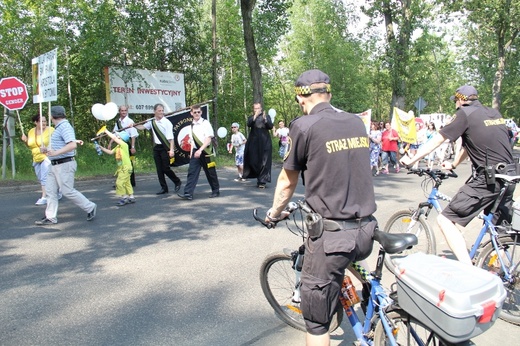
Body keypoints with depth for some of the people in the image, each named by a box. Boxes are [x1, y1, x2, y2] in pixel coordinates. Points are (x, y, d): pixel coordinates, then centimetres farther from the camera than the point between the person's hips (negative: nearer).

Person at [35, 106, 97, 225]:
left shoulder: (65, 127, -15)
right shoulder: (59, 128, 17)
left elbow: (73, 145, -29)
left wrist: (55, 152, -32)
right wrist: (48, 150, 21)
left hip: (64, 165, -10)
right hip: (55, 165, 10)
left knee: (68, 191, -6)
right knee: (50, 191, 8)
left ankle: (90, 207, 8)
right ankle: (50, 217, 13)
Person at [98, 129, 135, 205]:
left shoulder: (124, 144, -13)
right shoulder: (118, 147, 14)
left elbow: (114, 138, -19)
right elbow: (110, 152, 17)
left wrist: (107, 132, -11)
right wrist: (102, 148, 11)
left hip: (126, 167, -10)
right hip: (121, 168, 10)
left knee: (120, 182, -12)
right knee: (127, 182, 13)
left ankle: (124, 197, -6)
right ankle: (131, 197, 19)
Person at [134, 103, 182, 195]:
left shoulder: (167, 122, -11)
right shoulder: (152, 122, 6)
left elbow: (170, 137, -15)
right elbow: (142, 127, 19)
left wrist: (171, 150, -20)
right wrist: (134, 125, 2)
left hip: (165, 148, -6)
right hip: (157, 147, 6)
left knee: (166, 168, -5)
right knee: (159, 169, 7)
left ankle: (177, 182, 19)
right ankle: (164, 188, 17)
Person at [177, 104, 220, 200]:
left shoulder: (205, 123, -8)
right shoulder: (192, 125, 10)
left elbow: (208, 139, -15)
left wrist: (200, 150, -23)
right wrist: (191, 152, 10)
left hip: (205, 151, -5)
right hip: (195, 151, 5)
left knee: (210, 172, 6)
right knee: (192, 171, -5)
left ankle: (216, 191, 23)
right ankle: (188, 193, -8)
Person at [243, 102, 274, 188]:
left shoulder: (266, 116, 6)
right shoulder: (251, 117, 10)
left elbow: (271, 126, -7)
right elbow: (248, 124, -11)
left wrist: (265, 119, -24)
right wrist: (255, 116, -25)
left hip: (265, 142, -2)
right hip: (254, 142, 2)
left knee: (264, 162, -5)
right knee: (253, 161, 2)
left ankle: (262, 181, -3)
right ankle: (260, 179, 20)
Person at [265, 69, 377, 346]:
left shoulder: (303, 126, -8)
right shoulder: (357, 123, 9)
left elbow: (287, 181, 1)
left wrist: (274, 214, 20)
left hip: (331, 234, -6)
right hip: (366, 230, 7)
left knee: (316, 318, 9)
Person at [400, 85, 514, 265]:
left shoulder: (465, 113, -4)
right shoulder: (495, 113, 19)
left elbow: (437, 140, -4)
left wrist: (411, 160, 4)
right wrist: (453, 164, 37)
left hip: (488, 179, -9)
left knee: (445, 220, -8)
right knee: (498, 227, 23)